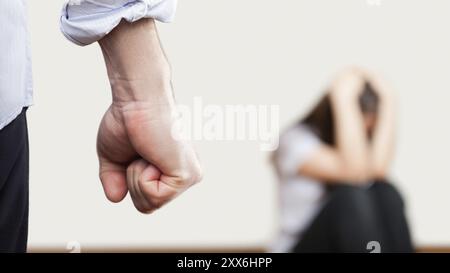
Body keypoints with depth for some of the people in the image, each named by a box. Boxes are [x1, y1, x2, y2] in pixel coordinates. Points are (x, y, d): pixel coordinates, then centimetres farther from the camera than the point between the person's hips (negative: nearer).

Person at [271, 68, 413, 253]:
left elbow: (377, 168, -22)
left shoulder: (368, 142, 4)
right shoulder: (297, 139, -11)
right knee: (350, 197, -30)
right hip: (303, 247, -4)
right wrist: (343, 98, -25)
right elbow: (354, 171, -28)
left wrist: (387, 99, -18)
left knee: (385, 193, -23)